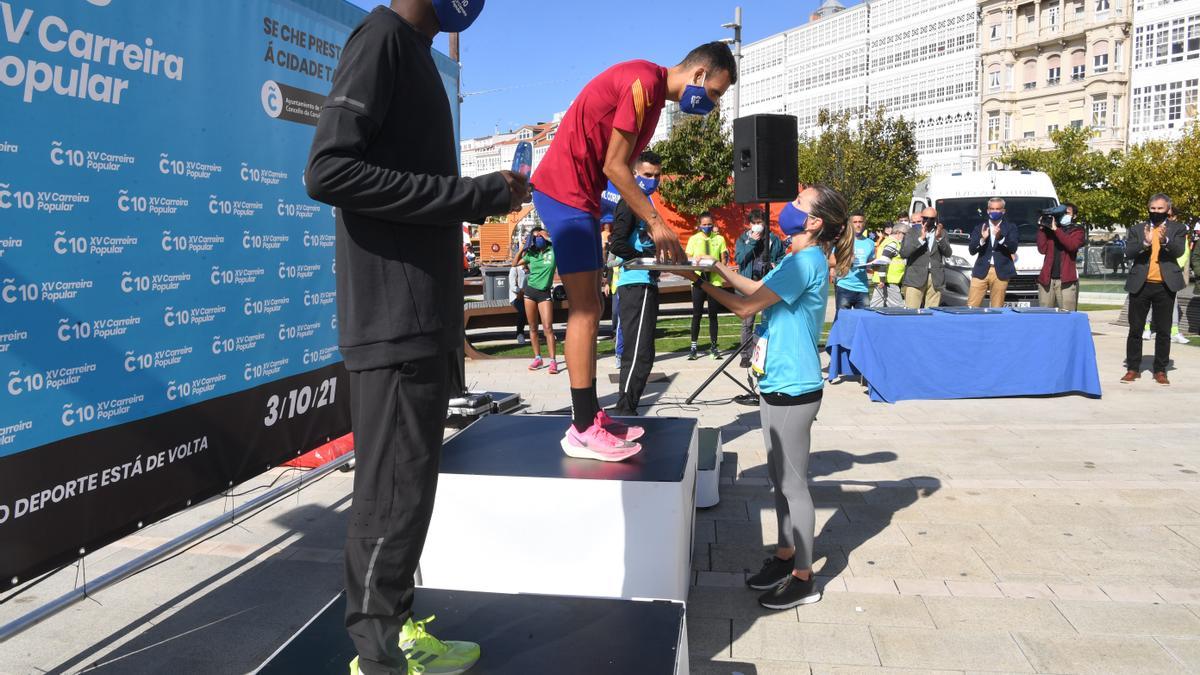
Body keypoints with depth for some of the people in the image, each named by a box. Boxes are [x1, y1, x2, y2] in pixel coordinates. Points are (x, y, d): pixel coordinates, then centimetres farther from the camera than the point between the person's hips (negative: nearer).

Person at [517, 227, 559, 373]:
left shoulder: (553, 250, -5)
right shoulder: (531, 254, 5)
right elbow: (515, 264, 13)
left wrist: (549, 238, -13)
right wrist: (523, 248, 1)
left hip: (544, 293, -4)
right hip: (530, 291, 4)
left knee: (548, 327, -11)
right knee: (533, 328, 7)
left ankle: (553, 361, -11)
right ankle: (537, 358, 16)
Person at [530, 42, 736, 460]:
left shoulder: (652, 90, 17)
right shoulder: (644, 81, -14)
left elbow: (620, 168, 15)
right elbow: (614, 167, -17)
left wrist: (656, 230, 9)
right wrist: (656, 224, -11)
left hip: (580, 197, 11)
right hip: (564, 193, -11)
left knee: (589, 310, 10)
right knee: (585, 311, -11)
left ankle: (589, 416, 16)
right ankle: (583, 431, -6)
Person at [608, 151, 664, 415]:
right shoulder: (630, 203, -8)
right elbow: (617, 245, -18)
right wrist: (651, 260, -14)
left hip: (646, 284, 10)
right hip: (636, 284, -10)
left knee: (640, 353, 13)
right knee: (640, 354, -12)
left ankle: (626, 410, 19)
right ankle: (624, 411, -10)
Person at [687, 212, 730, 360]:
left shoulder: (719, 239, 4)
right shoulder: (694, 239, 3)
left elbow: (723, 261, 5)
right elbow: (688, 259, 4)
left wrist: (716, 261, -15)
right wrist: (697, 259, -16)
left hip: (714, 280, 0)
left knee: (713, 314, 6)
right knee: (697, 314, 3)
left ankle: (713, 346, 14)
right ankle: (694, 346, 11)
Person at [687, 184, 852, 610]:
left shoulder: (804, 261, -19)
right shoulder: (803, 260, 11)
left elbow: (747, 306, -17)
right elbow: (758, 290, 19)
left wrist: (704, 282, -6)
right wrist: (719, 267, 15)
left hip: (792, 390, -10)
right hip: (778, 384, 10)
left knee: (794, 484, 1)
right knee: (780, 479, 19)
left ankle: (803, 578, 13)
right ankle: (786, 555, 34)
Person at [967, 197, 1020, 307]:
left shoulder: (1010, 228, 9)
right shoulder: (980, 228, 13)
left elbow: (1013, 248, -5)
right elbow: (971, 250, 4)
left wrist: (1000, 237, -22)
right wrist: (982, 239, -14)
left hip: (1000, 273, -1)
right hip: (981, 272, 1)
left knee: (997, 308, 0)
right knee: (971, 306, -3)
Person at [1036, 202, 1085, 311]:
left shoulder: (1077, 231, 9)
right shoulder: (1049, 229, 17)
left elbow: (1072, 245, -12)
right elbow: (1042, 249, 6)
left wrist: (1056, 230, -13)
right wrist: (1041, 229, 2)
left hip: (1066, 280, -3)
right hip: (1046, 279, 3)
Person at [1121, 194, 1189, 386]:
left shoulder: (1177, 229, 6)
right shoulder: (1137, 229, 8)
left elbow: (1179, 251, -10)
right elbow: (1128, 253, -5)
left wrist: (1165, 240, -30)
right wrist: (1145, 243, -23)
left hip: (1165, 286, 0)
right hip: (1140, 285, 1)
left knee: (1163, 331, 5)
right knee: (1135, 329, 4)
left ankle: (1160, 370, 13)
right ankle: (1133, 368, 12)